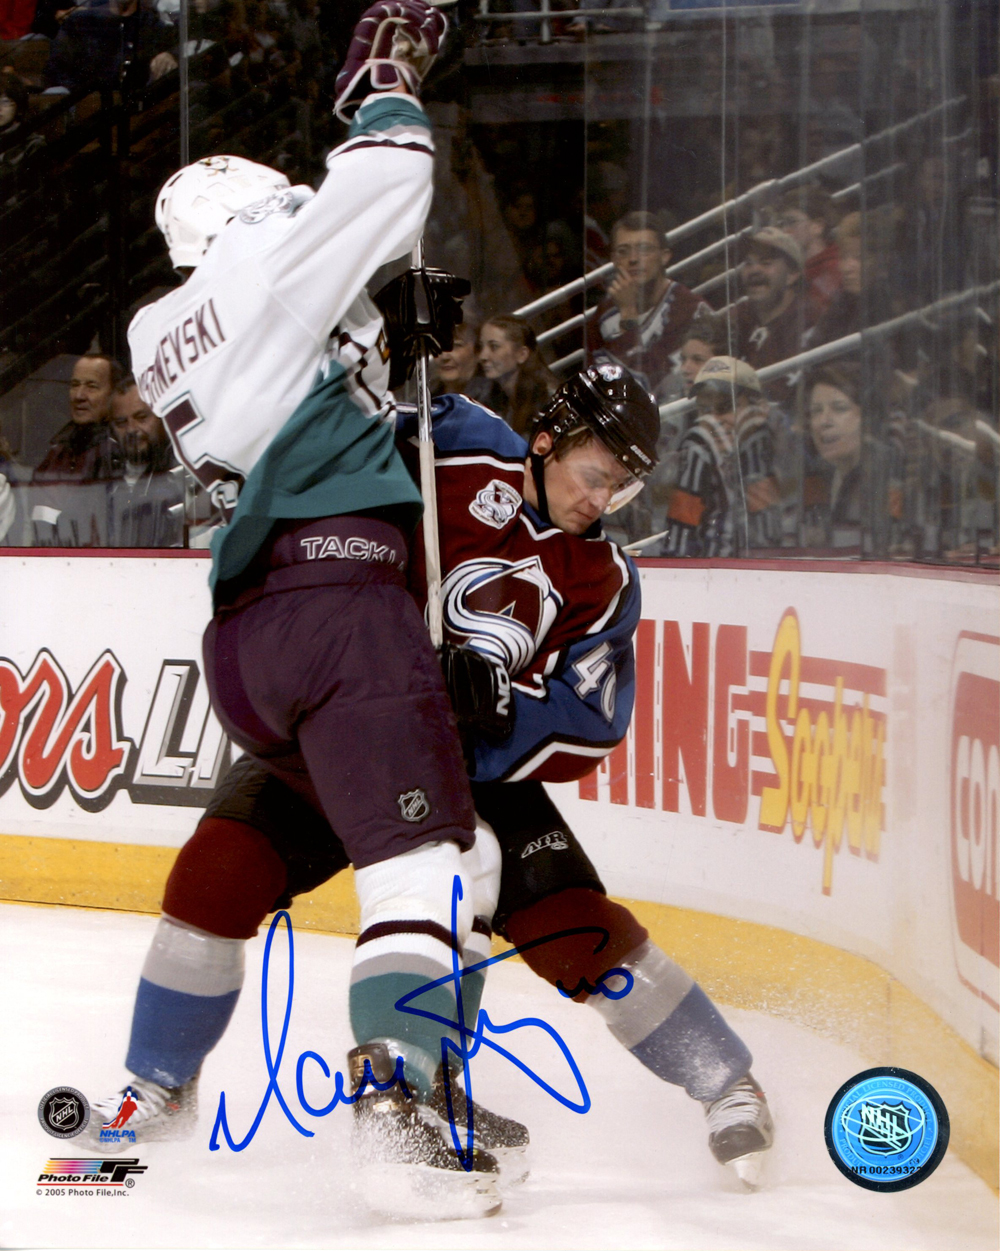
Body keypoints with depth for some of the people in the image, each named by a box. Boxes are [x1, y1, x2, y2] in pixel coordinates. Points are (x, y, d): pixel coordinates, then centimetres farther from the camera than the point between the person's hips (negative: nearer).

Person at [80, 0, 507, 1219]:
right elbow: (373, 196, -5)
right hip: (340, 596, -8)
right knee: (424, 856, -14)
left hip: (242, 634, 8)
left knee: (234, 858, 23)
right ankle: (395, 1111, -29)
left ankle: (153, 1088, 31)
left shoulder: (162, 335, 24)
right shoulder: (264, 269, 2)